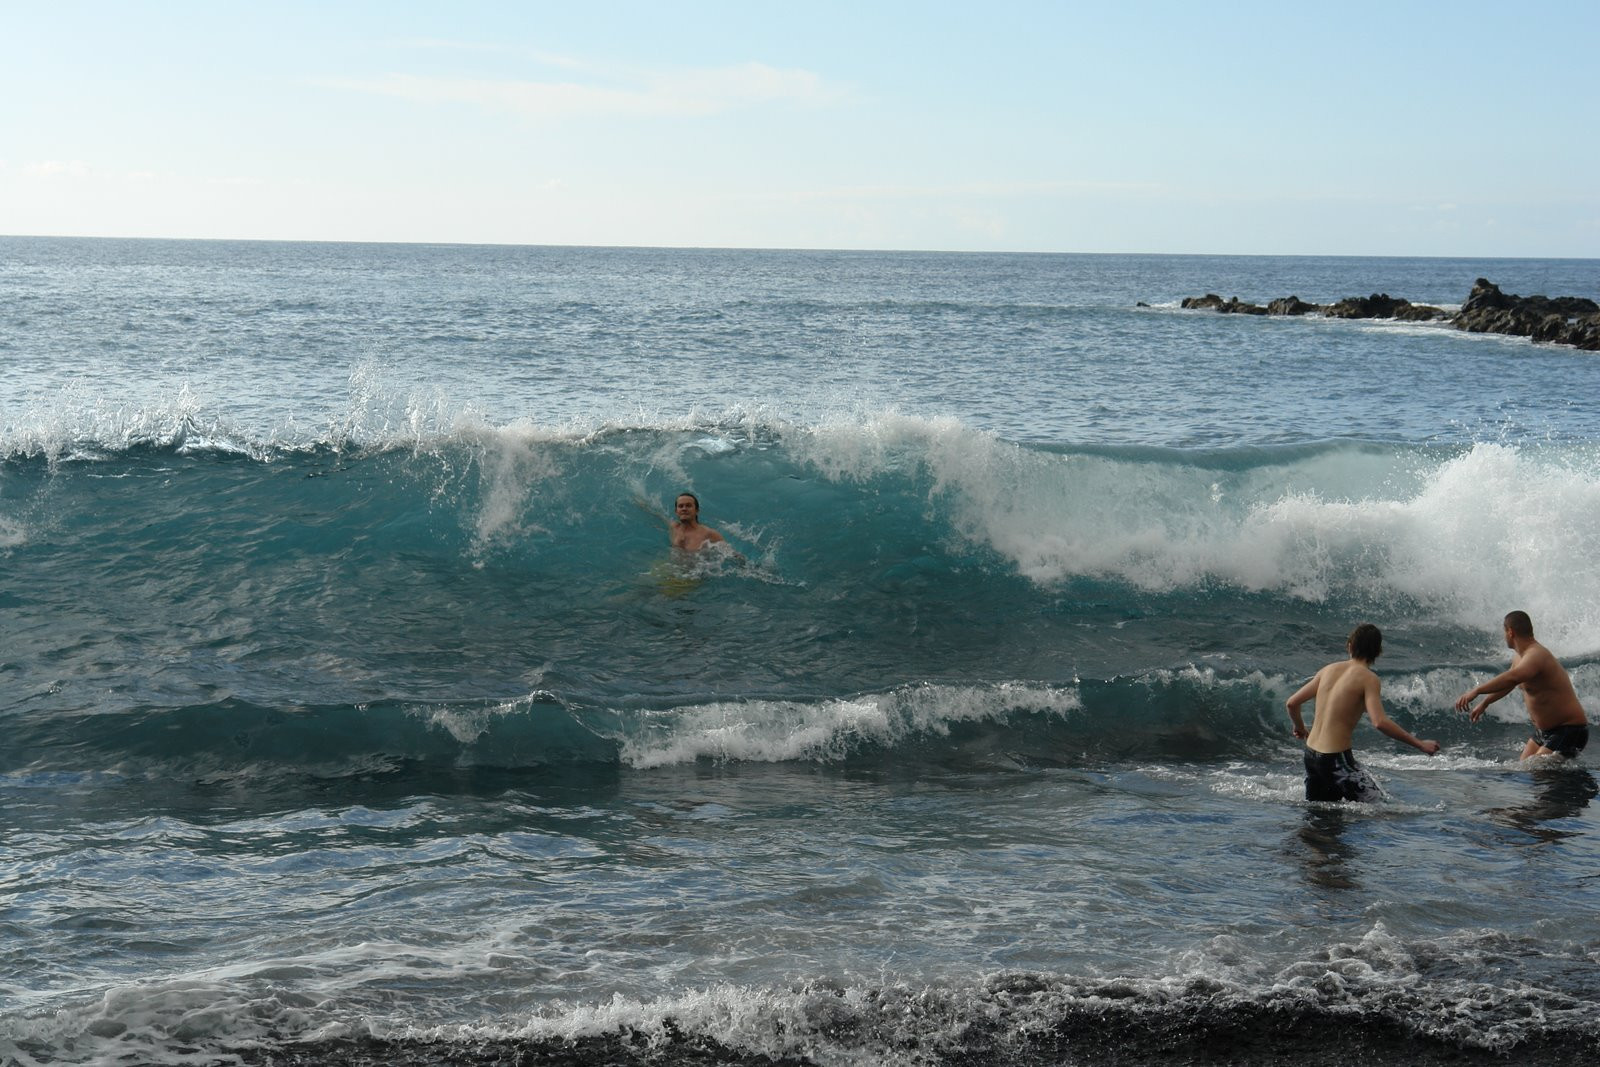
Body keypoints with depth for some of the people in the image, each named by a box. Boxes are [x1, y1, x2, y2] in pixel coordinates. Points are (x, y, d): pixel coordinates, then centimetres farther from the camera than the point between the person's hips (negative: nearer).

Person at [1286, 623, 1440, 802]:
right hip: (1336, 758, -7)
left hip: (1311, 754, 7)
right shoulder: (1368, 679, -10)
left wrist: (1300, 730, 31)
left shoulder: (1329, 670, 8)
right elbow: (1380, 722, -23)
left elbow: (1291, 703, 11)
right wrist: (1420, 744, -17)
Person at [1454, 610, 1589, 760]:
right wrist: (1484, 703, 41)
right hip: (1543, 731, 10)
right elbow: (1508, 684, 29)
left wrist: (1476, 691, -53)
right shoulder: (1518, 657, 8)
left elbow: (1512, 678, -46)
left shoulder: (1536, 656, -25)